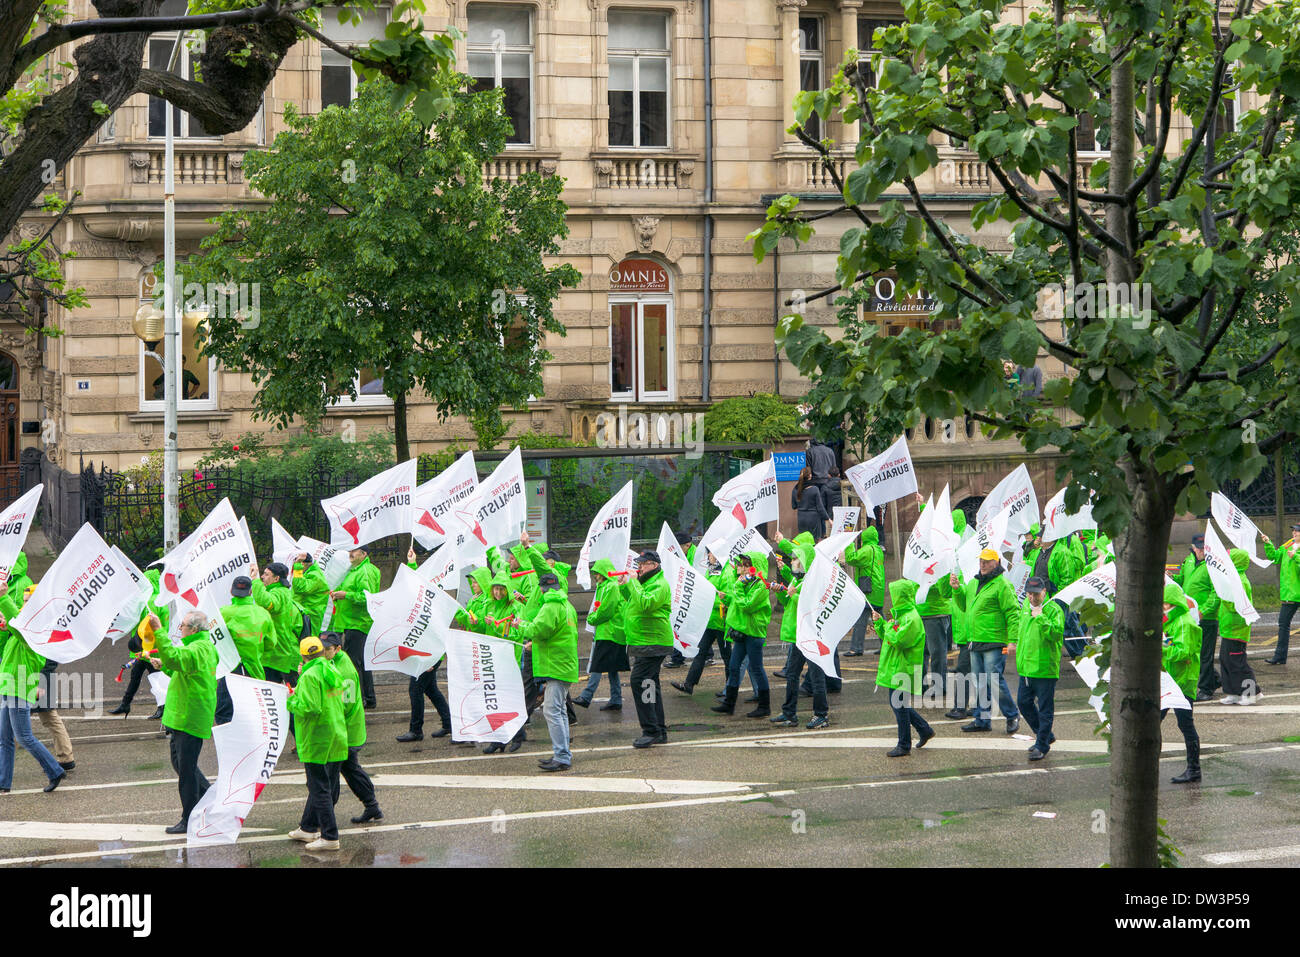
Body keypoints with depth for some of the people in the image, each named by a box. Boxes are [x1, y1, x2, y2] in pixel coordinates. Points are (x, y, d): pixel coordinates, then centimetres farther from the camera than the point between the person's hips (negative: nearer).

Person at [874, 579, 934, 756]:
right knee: (897, 703, 17)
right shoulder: (900, 614, 13)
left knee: (899, 705, -4)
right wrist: (879, 622, 9)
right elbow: (886, 635, 22)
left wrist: (889, 626, -9)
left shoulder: (912, 619, -19)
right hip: (895, 667, 10)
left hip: (903, 669, -10)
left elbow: (895, 639, -25)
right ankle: (925, 730, 28)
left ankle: (904, 746, 5)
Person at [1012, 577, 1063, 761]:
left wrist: (1040, 618, -27)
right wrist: (1019, 645, 25)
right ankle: (1045, 735, 30)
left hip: (1045, 668, -8)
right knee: (1024, 703, 14)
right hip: (1026, 667, 8)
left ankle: (1042, 745, 6)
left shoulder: (1054, 610, -12)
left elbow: (1057, 633, -26)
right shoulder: (1025, 606, 12)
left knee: (1045, 708, -1)